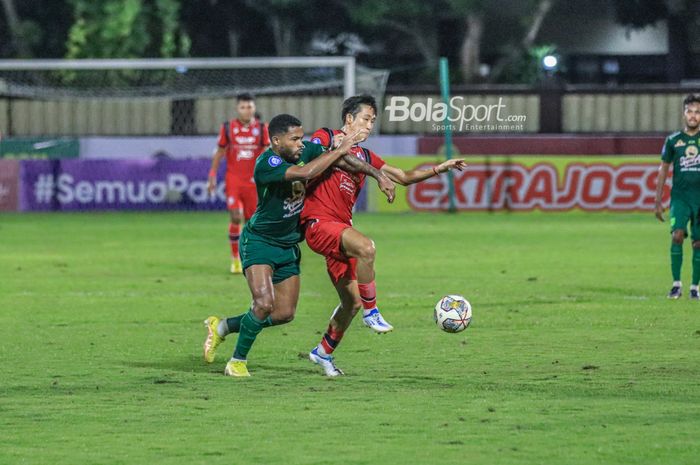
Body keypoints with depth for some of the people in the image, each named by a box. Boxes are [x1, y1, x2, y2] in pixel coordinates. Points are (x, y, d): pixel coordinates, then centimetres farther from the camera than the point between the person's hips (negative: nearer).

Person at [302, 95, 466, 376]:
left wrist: (437, 170, 9)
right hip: (318, 223, -8)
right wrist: (335, 148, -15)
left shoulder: (364, 156, 22)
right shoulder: (326, 137, 3)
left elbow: (404, 177, 21)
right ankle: (371, 312, -22)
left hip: (341, 228, 8)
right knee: (365, 247, -35)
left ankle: (324, 352, 25)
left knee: (352, 302, 5)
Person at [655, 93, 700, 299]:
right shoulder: (673, 140, 6)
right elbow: (664, 169, 12)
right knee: (677, 234, -18)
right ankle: (676, 284, -10)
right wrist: (658, 200, 9)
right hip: (679, 195, 0)